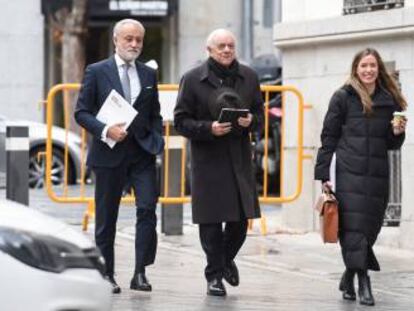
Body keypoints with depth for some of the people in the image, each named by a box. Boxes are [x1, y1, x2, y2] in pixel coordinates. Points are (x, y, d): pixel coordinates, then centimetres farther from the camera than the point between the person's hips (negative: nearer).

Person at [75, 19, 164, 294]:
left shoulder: (149, 75, 12)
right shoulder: (97, 72, 1)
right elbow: (82, 112, -1)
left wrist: (156, 139, -1)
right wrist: (105, 130, -17)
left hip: (142, 152, 2)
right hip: (109, 154, -2)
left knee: (148, 209, -13)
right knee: (106, 218, 5)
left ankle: (140, 273, -10)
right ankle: (106, 275, 17)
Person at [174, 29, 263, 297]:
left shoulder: (249, 77, 8)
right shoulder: (193, 79, -3)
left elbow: (260, 114, 15)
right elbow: (181, 121, -3)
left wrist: (250, 121, -8)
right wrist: (209, 128, -18)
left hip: (240, 157, 3)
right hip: (208, 159, -3)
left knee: (241, 218, 6)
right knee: (211, 220, -1)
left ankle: (227, 259, 34)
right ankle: (215, 275, 12)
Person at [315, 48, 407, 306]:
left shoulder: (389, 100, 12)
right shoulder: (343, 97, 3)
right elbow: (329, 137, 2)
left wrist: (398, 133, -4)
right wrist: (323, 174, -3)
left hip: (378, 174, 4)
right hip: (350, 173, -3)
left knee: (370, 227, 6)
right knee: (354, 226, -11)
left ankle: (349, 278, 23)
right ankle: (363, 281, -12)